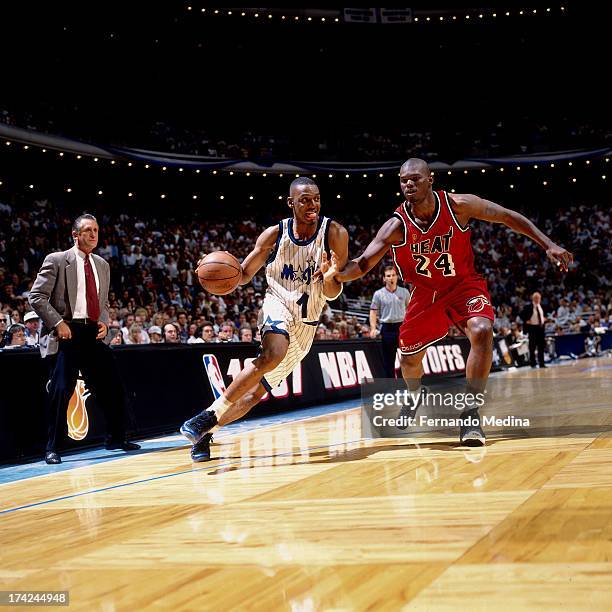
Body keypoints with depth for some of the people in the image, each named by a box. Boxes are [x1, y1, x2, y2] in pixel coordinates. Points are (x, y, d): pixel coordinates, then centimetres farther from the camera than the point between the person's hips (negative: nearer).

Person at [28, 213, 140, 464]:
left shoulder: (102, 265, 16)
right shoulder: (57, 260, -2)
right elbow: (36, 296, -6)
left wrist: (104, 322, 4)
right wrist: (58, 323, -15)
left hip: (92, 333, 6)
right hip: (65, 333, -6)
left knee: (111, 385, 8)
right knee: (62, 390, -10)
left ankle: (115, 438, 24)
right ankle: (52, 448, 2)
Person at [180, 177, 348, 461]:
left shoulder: (334, 234, -12)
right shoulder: (275, 234, -9)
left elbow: (332, 294, -10)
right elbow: (244, 274, 1)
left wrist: (329, 275, -34)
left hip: (306, 324, 2)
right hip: (277, 304, -2)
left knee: (256, 392, 0)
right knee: (273, 354, -34)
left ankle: (205, 431, 17)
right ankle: (210, 415, -26)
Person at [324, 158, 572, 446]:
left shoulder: (458, 205, -22)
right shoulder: (396, 227, -22)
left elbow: (509, 217, -11)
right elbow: (362, 264, -25)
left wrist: (548, 244, -13)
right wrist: (338, 272, -48)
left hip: (464, 285, -2)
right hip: (425, 292, 2)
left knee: (481, 331, -31)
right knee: (409, 360, 11)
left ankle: (470, 414, -22)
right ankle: (416, 396, 49)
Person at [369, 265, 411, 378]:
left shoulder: (404, 292, 6)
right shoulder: (378, 294, 1)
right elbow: (373, 311, 1)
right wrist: (373, 328, -11)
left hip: (402, 327, 1)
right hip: (387, 329, -1)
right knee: (388, 359, 4)